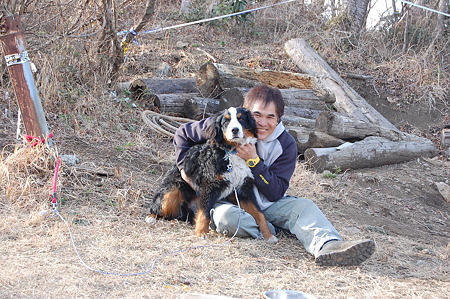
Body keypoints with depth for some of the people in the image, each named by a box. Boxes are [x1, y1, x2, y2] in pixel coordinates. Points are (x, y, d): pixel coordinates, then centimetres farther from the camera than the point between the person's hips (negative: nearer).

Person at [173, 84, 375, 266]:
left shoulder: (286, 145, -8)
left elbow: (276, 193, -13)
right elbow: (183, 134, 3)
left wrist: (254, 161, -23)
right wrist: (185, 168, -6)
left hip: (266, 205, 2)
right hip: (226, 201, -2)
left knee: (303, 206, -23)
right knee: (227, 217, -38)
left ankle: (328, 246, -49)